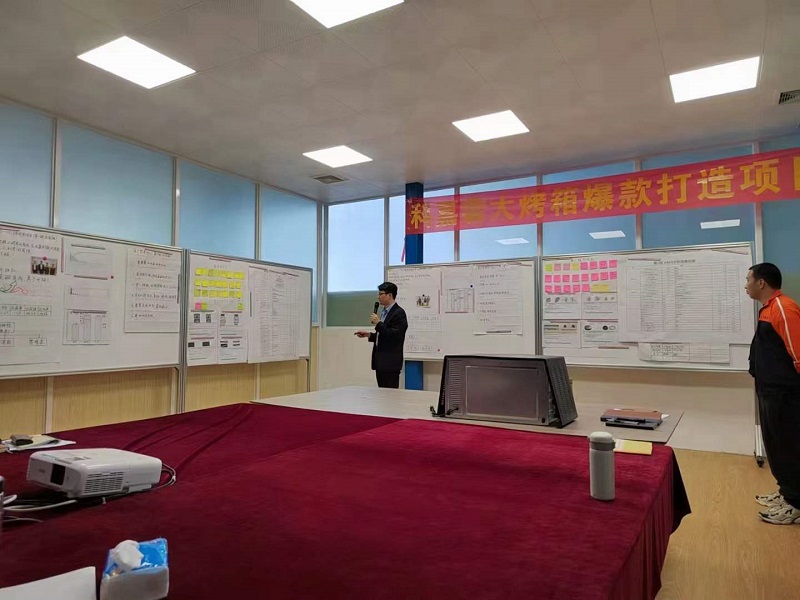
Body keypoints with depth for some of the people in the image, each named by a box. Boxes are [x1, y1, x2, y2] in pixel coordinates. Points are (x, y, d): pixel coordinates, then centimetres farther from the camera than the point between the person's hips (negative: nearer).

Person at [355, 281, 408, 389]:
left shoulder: (399, 313, -12)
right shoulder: (384, 311, 16)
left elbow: (394, 336, -21)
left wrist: (378, 323, -18)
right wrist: (368, 335, 10)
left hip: (390, 363, -9)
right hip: (380, 361, 9)